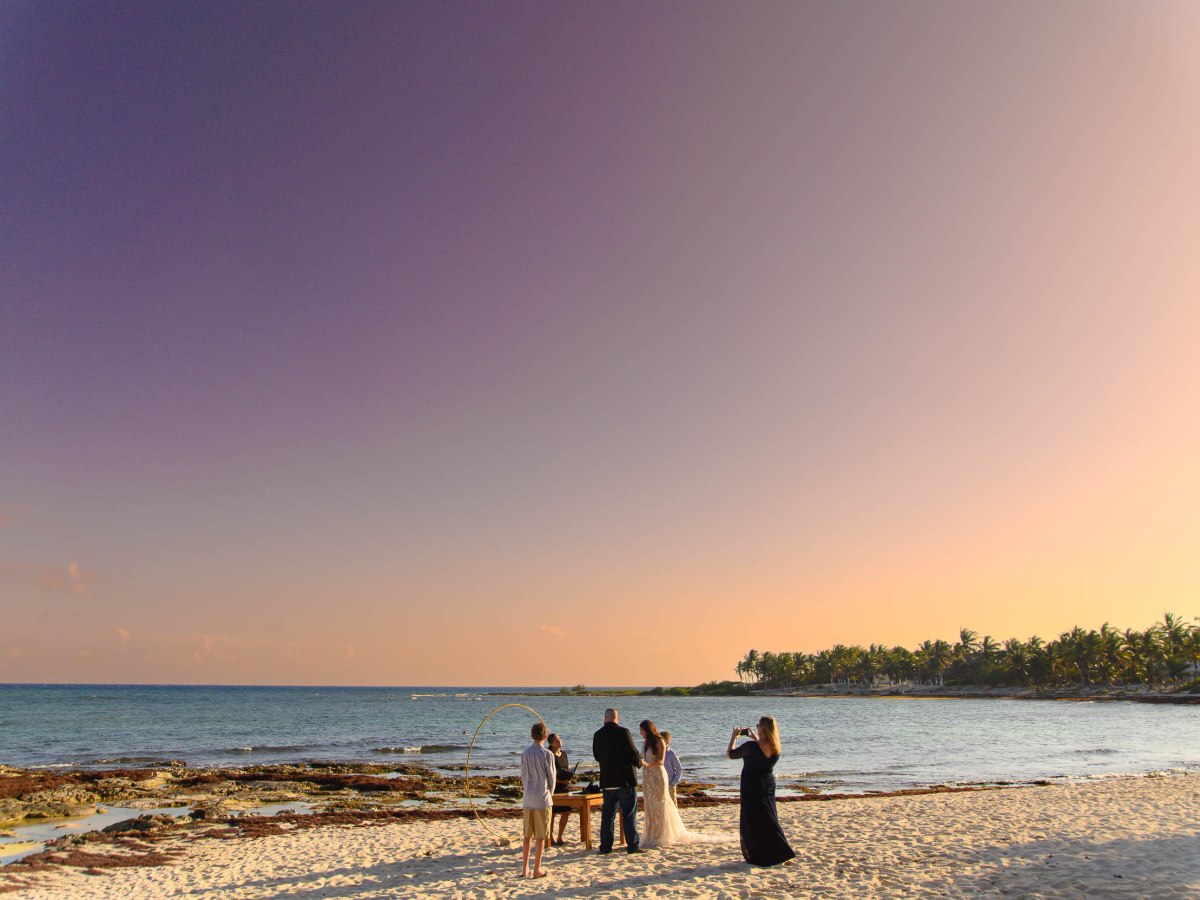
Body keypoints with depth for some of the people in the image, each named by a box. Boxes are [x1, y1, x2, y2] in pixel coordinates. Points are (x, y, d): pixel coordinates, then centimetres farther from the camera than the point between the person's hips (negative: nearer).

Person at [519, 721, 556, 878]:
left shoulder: (525, 753, 2)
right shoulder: (547, 754, -10)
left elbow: (523, 775, 8)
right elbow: (551, 777, -4)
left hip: (527, 799, 4)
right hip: (542, 798, -4)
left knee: (527, 834, 13)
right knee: (541, 835, 4)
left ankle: (525, 868, 16)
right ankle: (537, 869, 7)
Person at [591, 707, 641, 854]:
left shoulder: (598, 735, 2)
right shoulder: (623, 732, -13)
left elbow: (597, 756, 11)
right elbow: (633, 752, -13)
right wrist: (639, 763, 7)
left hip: (607, 781, 4)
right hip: (626, 780, -4)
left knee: (607, 814, 11)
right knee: (629, 814, 4)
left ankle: (605, 846, 13)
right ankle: (633, 845, 5)